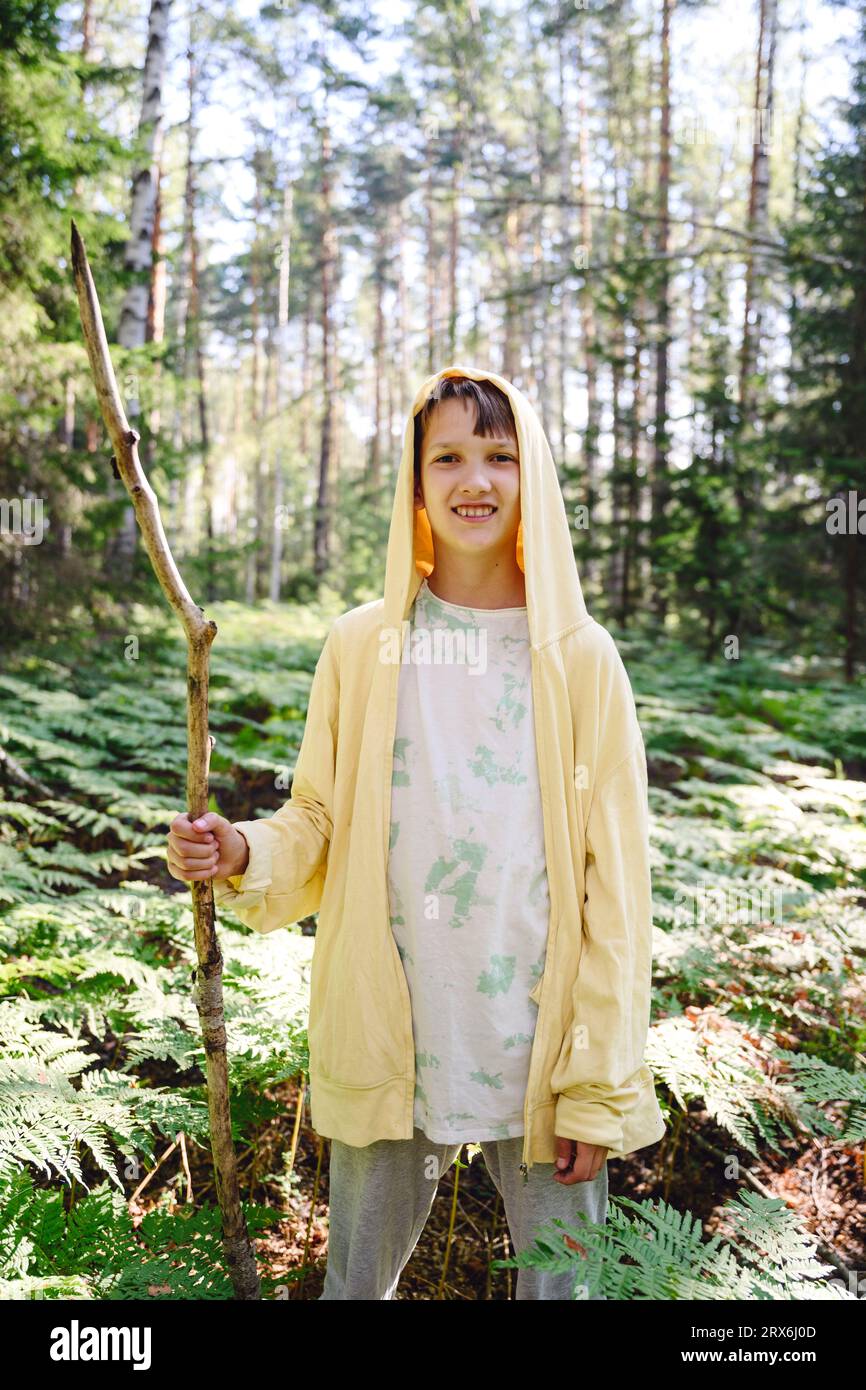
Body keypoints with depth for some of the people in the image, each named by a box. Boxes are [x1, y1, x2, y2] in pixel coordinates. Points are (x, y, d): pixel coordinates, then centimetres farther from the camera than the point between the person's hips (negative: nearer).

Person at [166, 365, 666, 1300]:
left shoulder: (581, 659, -5)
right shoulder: (362, 645, 0)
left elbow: (615, 880, -4)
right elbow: (320, 823, 7)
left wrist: (597, 1084, -5)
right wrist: (242, 855, -15)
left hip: (541, 1047, -1)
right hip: (384, 1043, 2)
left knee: (563, 1281, 13)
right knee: (357, 1278, 17)